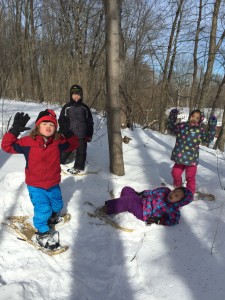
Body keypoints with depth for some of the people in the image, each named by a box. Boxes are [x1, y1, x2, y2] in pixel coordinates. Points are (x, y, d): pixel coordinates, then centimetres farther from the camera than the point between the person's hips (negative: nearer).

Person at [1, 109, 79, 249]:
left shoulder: (58, 142, -6)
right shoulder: (27, 142, -17)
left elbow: (72, 144, 6)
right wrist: (14, 131, -30)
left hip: (53, 184, 5)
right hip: (35, 186, -4)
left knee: (57, 205, 24)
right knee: (43, 209, -9)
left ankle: (51, 216, 58)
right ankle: (42, 232, 18)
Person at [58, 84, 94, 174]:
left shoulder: (85, 108, 6)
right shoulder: (66, 107, 2)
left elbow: (90, 122, 10)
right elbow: (61, 121, 3)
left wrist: (89, 135, 5)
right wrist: (62, 133, -5)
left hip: (82, 136, 1)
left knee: (81, 152, 7)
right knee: (65, 151, 6)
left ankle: (78, 167, 22)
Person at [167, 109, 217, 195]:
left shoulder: (200, 130, -5)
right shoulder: (182, 125, 2)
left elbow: (208, 139, -12)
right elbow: (171, 127, 14)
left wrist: (212, 126, -18)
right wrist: (172, 117, 2)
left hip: (191, 158, -3)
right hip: (180, 156, 3)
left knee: (190, 177, 5)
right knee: (175, 173, 15)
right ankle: (177, 186, 43)